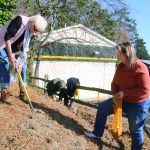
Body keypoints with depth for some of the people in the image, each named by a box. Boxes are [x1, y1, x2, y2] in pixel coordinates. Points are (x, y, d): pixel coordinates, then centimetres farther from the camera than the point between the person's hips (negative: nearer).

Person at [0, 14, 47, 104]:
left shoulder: (31, 32, -8)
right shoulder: (20, 20, -28)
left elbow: (25, 48, -7)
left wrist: (21, 62, -15)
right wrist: (10, 55, -30)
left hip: (14, 48, 7)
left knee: (22, 66, 1)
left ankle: (23, 91, 10)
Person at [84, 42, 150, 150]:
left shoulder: (140, 68, -24)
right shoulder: (120, 66, -2)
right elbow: (114, 83, 4)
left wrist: (124, 92, -25)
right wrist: (115, 95, -15)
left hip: (138, 104, -7)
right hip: (122, 100, 7)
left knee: (135, 130, 5)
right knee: (102, 107, 8)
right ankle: (97, 133, 24)